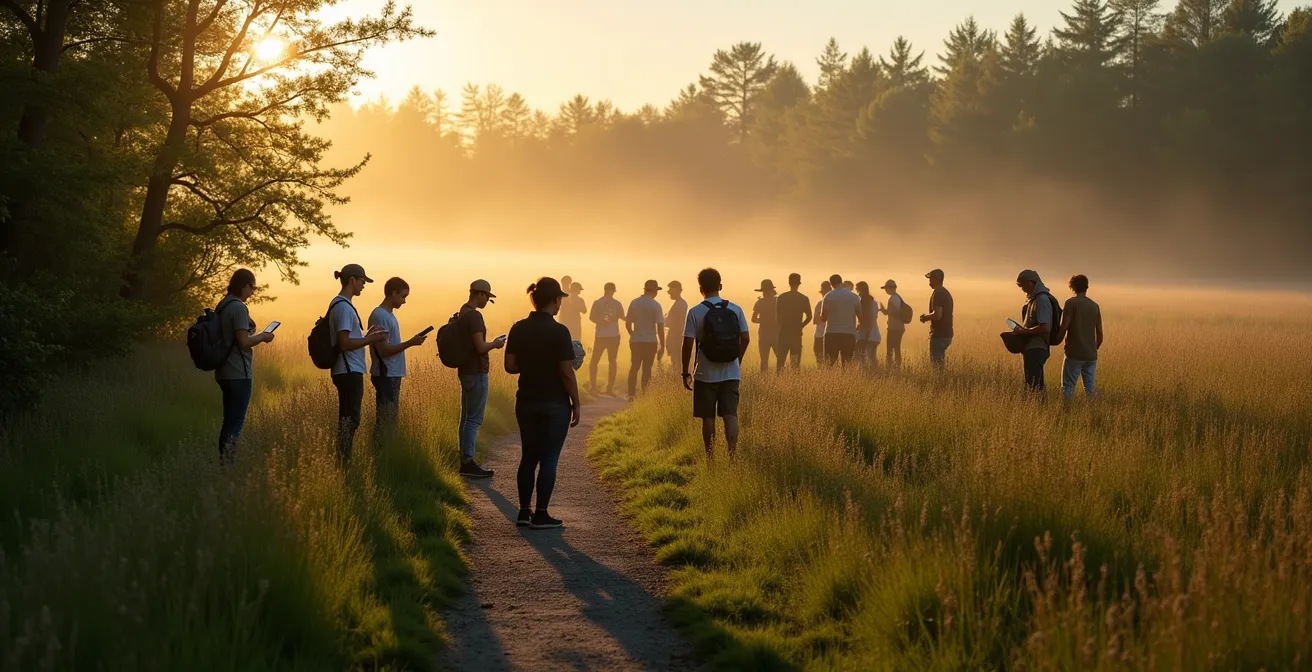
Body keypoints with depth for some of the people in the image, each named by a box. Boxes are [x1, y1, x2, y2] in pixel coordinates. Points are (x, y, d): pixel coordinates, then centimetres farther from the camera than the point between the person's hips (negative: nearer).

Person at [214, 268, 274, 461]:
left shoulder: (222, 306, 13)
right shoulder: (238, 308, -15)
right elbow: (243, 342, -19)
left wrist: (256, 336, 18)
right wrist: (263, 337, -4)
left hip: (224, 372, 9)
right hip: (238, 373, -9)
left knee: (229, 421, 13)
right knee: (236, 423, -7)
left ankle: (223, 461, 13)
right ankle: (228, 460, -9)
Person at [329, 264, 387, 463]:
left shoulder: (339, 304, 16)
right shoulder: (344, 307, -15)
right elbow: (345, 343, -20)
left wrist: (366, 335, 14)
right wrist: (371, 339, -15)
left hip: (348, 371, 10)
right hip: (349, 371, -10)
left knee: (347, 419, 12)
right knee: (350, 419, -8)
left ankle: (343, 463, 14)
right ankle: (343, 464, -8)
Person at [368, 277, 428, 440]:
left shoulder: (388, 315, 16)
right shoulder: (380, 316, -14)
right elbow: (383, 350, -19)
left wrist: (411, 342, 11)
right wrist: (410, 343, -20)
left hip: (392, 375, 10)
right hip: (386, 375, -10)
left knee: (388, 419, 10)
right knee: (386, 420, -8)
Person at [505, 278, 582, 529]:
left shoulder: (518, 329, 0)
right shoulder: (559, 332, -15)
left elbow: (510, 366, 2)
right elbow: (567, 373, -15)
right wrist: (576, 404, -5)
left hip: (526, 402, 5)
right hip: (555, 404, -5)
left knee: (528, 457, 14)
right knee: (549, 459, 3)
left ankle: (524, 512, 16)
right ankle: (540, 515, 5)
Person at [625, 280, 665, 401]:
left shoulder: (634, 303, 0)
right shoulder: (655, 305, -11)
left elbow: (627, 323, 5)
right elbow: (660, 327, -13)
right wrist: (662, 346, -7)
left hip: (635, 341, 3)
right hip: (650, 342, -3)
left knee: (634, 367, 14)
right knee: (647, 369, 5)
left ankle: (631, 394, 13)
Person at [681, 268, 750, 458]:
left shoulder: (695, 312, -8)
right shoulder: (735, 310, 0)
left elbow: (688, 343, -10)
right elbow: (746, 338, 1)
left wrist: (686, 372, -1)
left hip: (706, 374, -2)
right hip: (731, 373, 2)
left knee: (708, 417, 8)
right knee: (730, 415, 1)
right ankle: (732, 455, -11)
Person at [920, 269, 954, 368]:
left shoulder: (937, 293, -14)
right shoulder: (947, 293, 16)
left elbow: (937, 315, -25)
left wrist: (926, 317, -7)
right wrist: (928, 317, 16)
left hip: (939, 335, -10)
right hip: (947, 335, 10)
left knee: (936, 364, -7)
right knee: (941, 363, 16)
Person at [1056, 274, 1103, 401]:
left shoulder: (1071, 303, -5)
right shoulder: (1095, 306, 10)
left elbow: (1064, 327, -13)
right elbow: (1100, 333, 10)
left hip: (1074, 353, -5)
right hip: (1091, 355, 5)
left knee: (1068, 387, -4)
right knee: (1090, 388, 7)